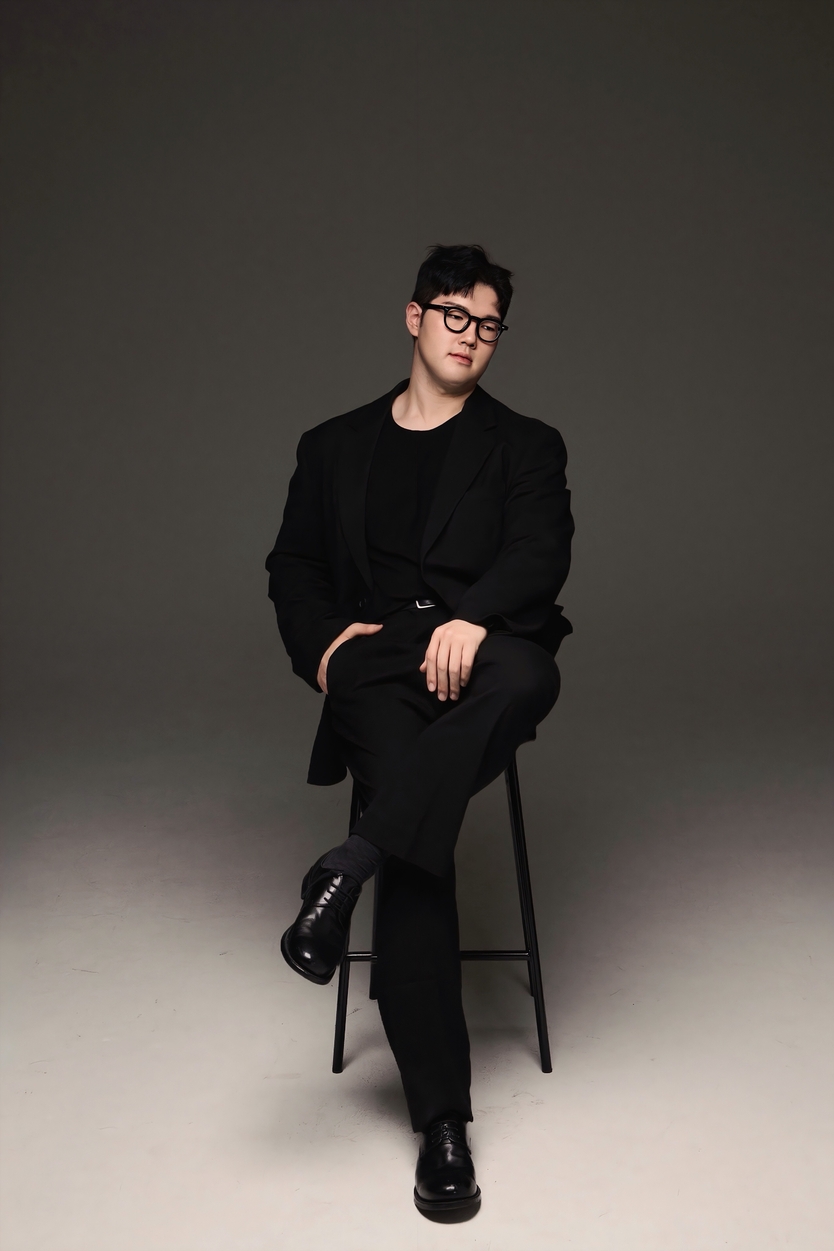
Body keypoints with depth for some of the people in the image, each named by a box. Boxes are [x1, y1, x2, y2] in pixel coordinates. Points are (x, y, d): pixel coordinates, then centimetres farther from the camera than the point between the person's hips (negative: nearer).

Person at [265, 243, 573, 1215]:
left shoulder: (524, 445, 16)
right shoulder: (335, 446, 22)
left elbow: (541, 552, -2)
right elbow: (293, 568, 18)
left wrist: (471, 618, -23)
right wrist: (323, 640, -4)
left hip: (478, 655, 0)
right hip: (376, 666, 0)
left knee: (526, 676, -39)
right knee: (415, 843, -28)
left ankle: (350, 866, -36)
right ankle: (441, 1117, -24)